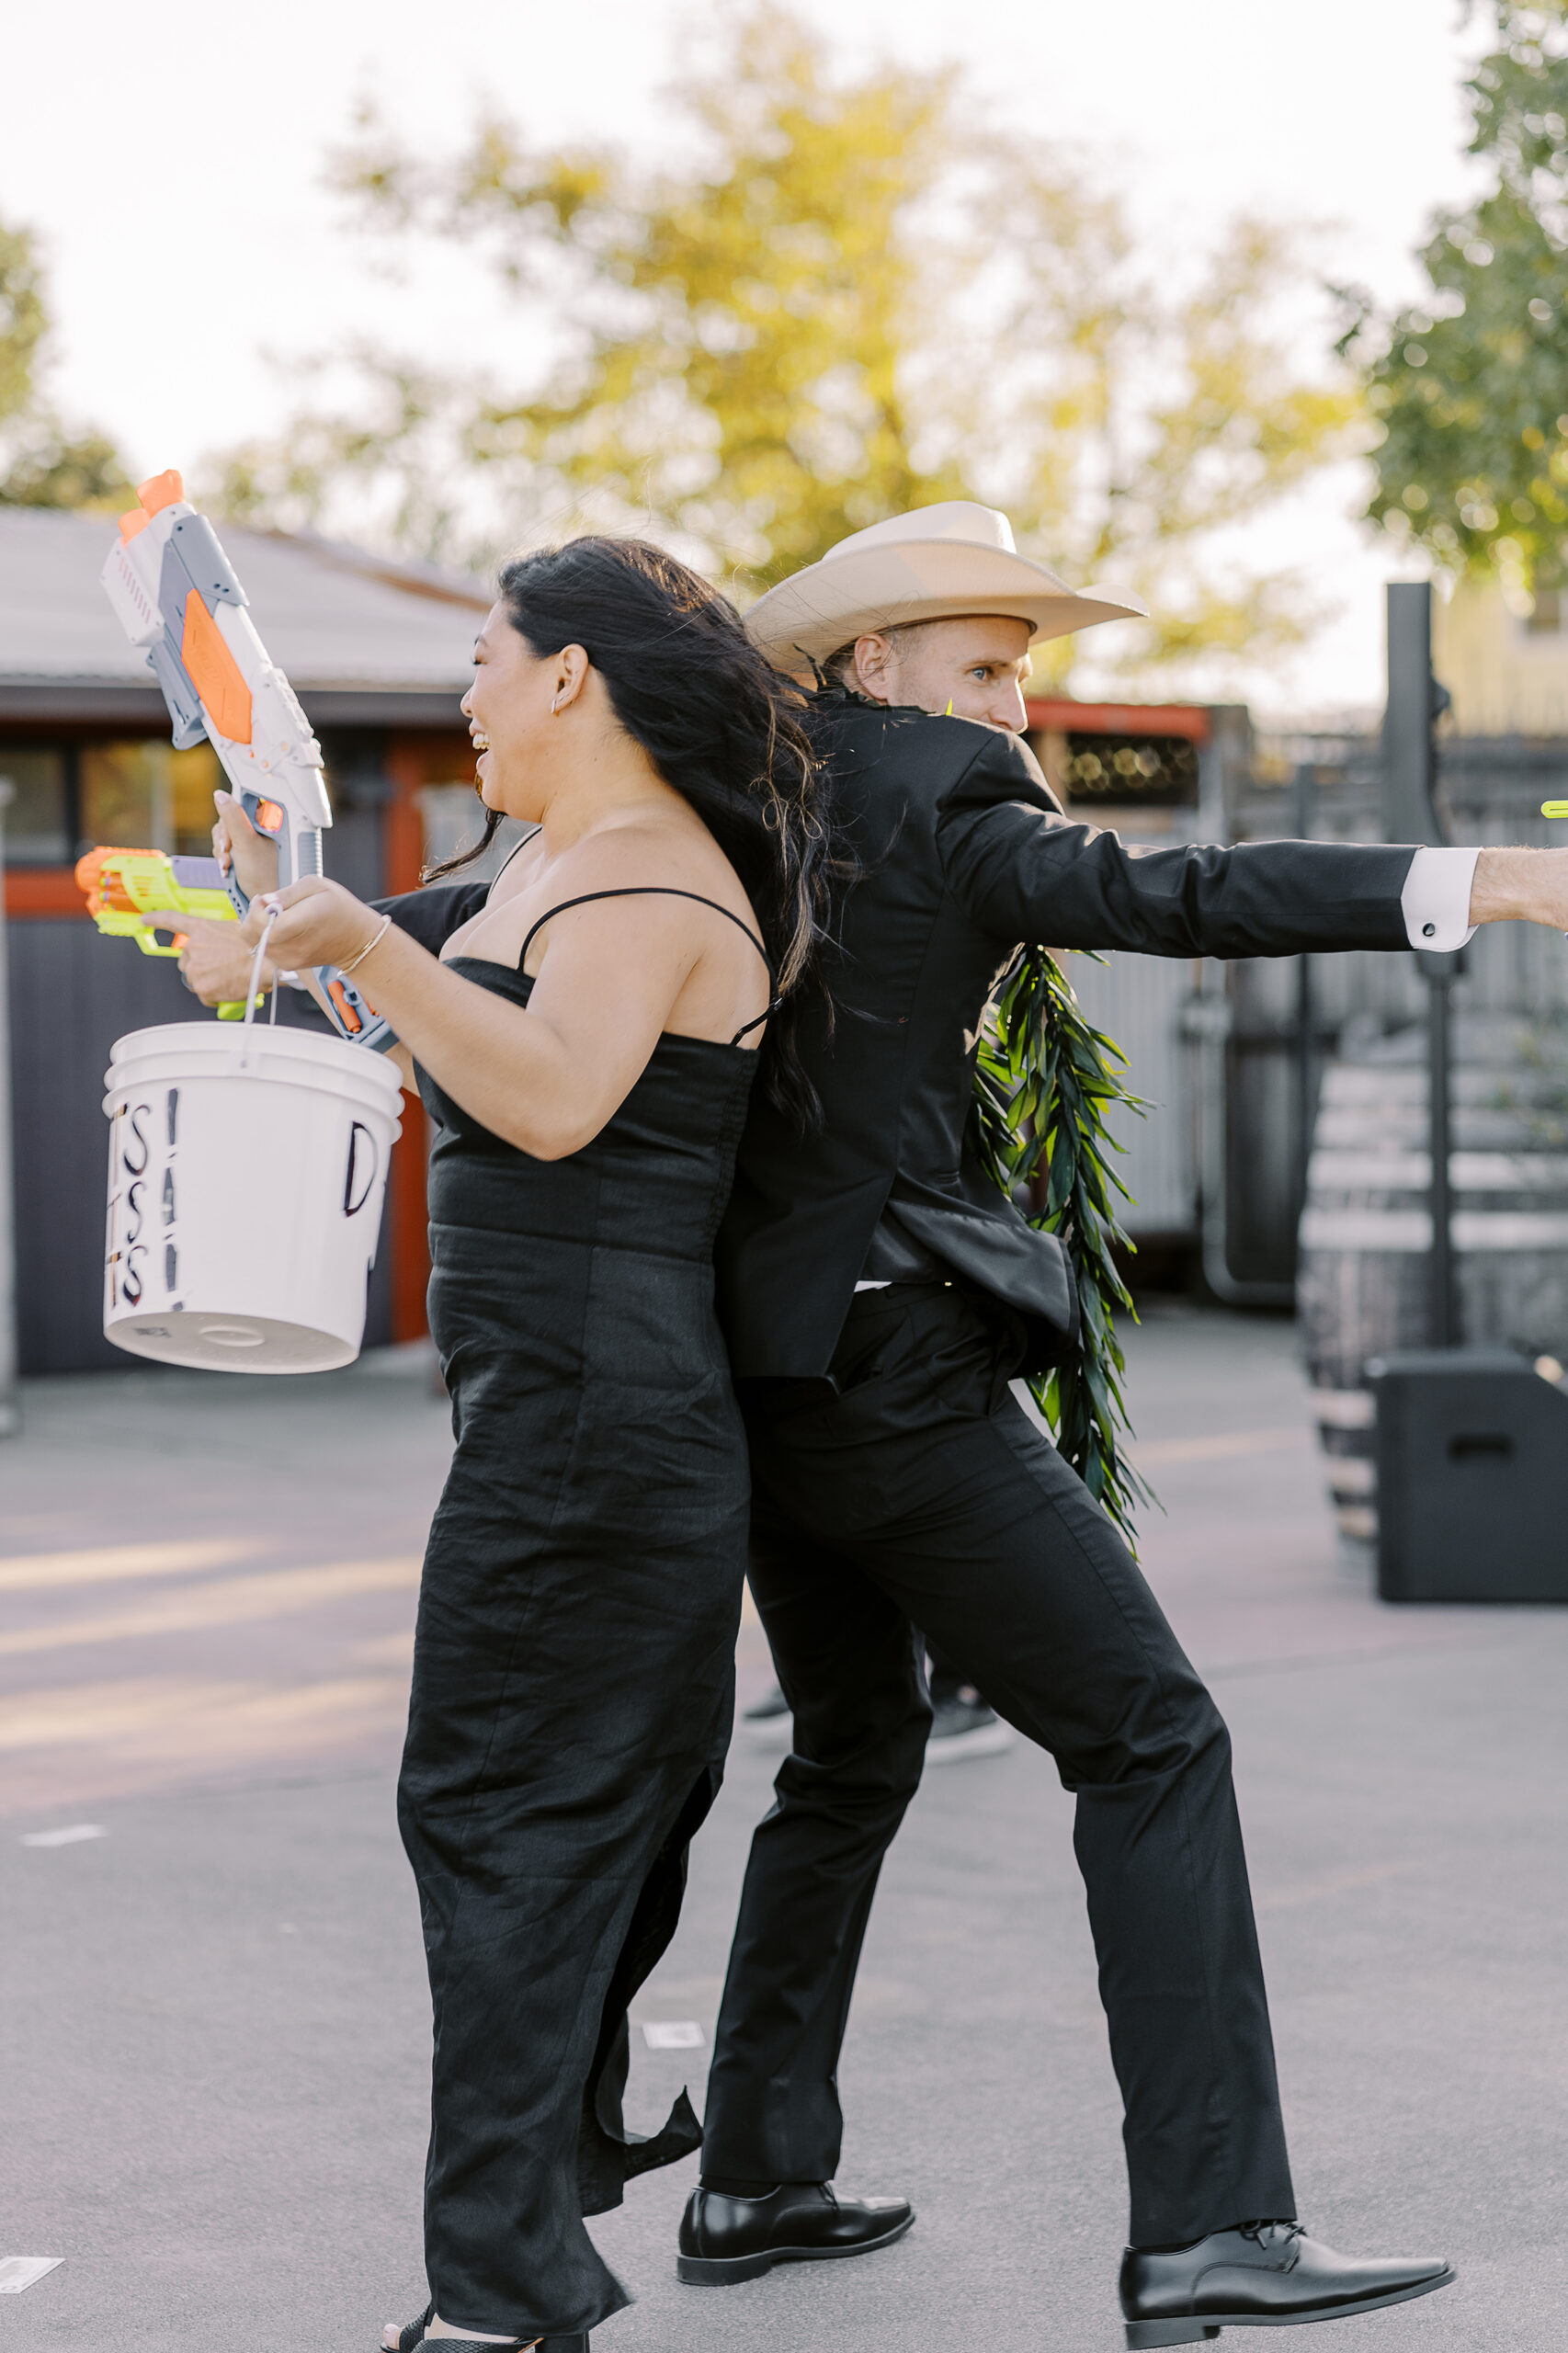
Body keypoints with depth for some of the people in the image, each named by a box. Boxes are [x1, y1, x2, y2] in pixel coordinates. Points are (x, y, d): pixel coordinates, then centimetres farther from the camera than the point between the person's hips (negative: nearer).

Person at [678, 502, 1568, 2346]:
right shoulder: (939, 811, -10)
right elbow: (1160, 898, -24)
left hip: (764, 1368, 9)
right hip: (889, 1364, -9)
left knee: (853, 1757, 23)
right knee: (1150, 1741, -6)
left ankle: (756, 2180, 27)